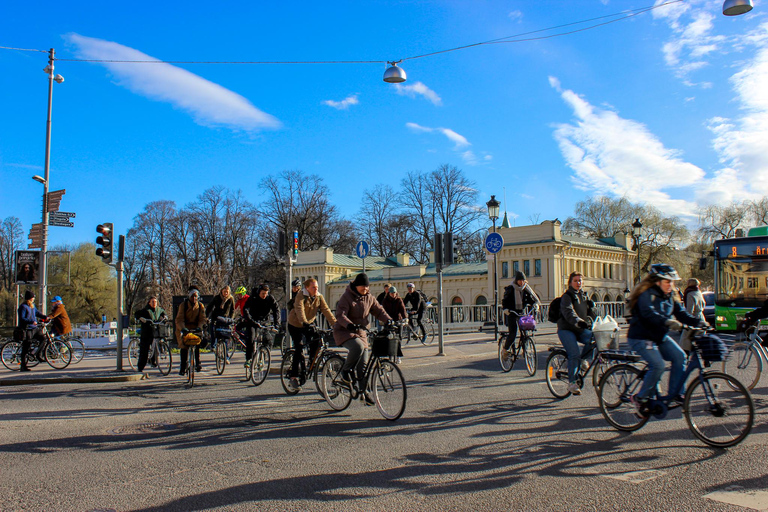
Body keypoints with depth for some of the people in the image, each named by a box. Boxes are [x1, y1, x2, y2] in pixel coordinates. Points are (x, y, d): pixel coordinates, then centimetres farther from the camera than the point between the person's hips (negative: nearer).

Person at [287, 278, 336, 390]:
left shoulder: (319, 297, -8)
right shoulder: (301, 296, -22)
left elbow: (326, 310, -16)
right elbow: (299, 310, -37)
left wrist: (335, 323, -29)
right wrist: (305, 323, -53)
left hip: (309, 323, 5)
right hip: (295, 324, -5)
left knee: (316, 342, -16)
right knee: (299, 348, -13)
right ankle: (293, 377, -7)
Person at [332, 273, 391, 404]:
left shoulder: (369, 298, 7)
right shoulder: (347, 297, -10)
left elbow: (379, 310, 4)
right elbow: (340, 315, -20)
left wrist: (388, 320, -17)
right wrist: (349, 325, -40)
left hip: (361, 332, 6)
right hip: (344, 331, -5)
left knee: (363, 364, 1)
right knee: (357, 347, -35)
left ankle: (365, 392, 12)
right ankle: (344, 373, -13)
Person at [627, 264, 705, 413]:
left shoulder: (670, 296, 9)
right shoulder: (647, 294, -17)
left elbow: (681, 313, 1)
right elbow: (648, 313, -34)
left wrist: (698, 322, -16)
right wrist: (667, 322, -48)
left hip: (660, 336, 8)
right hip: (641, 338, -8)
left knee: (679, 356, -9)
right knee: (658, 365, -22)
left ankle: (674, 393, 3)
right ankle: (640, 398, -6)